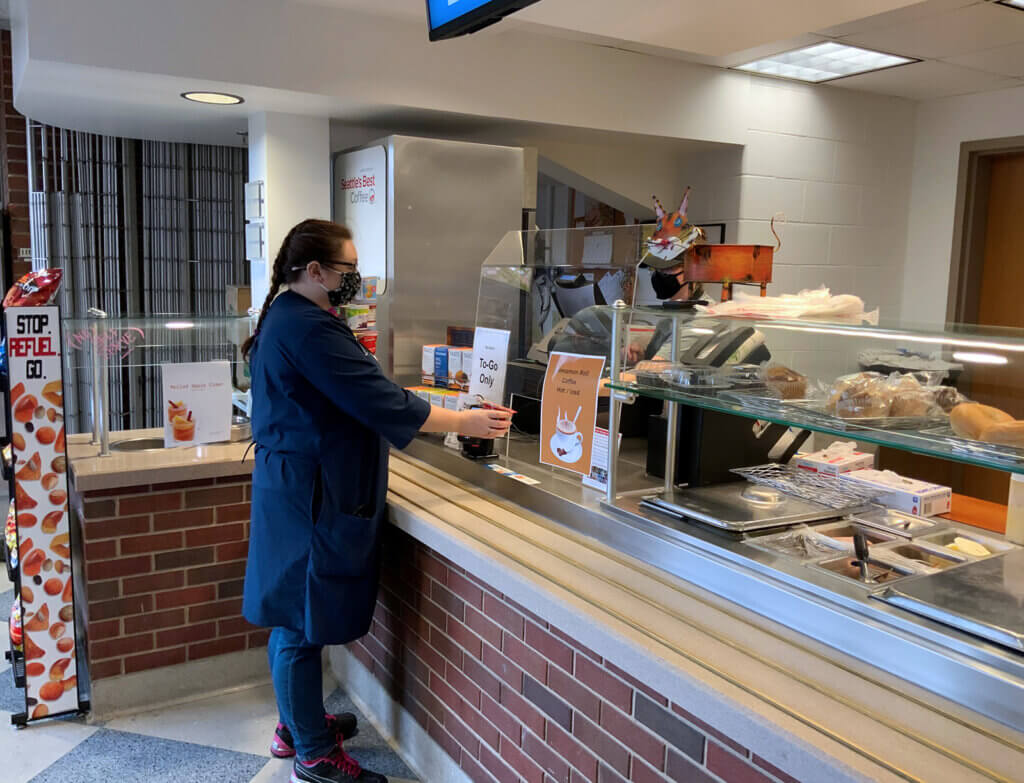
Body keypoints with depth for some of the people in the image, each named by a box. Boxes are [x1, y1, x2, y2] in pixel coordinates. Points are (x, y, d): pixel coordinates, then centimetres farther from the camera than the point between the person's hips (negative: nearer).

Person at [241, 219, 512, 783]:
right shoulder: (309, 330, -22)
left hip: (291, 485, 11)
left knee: (294, 617, 20)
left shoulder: (284, 317, 12)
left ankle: (296, 724, 36)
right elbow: (379, 402, -25)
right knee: (303, 624, 2)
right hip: (311, 497, -11)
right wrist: (465, 423, -19)